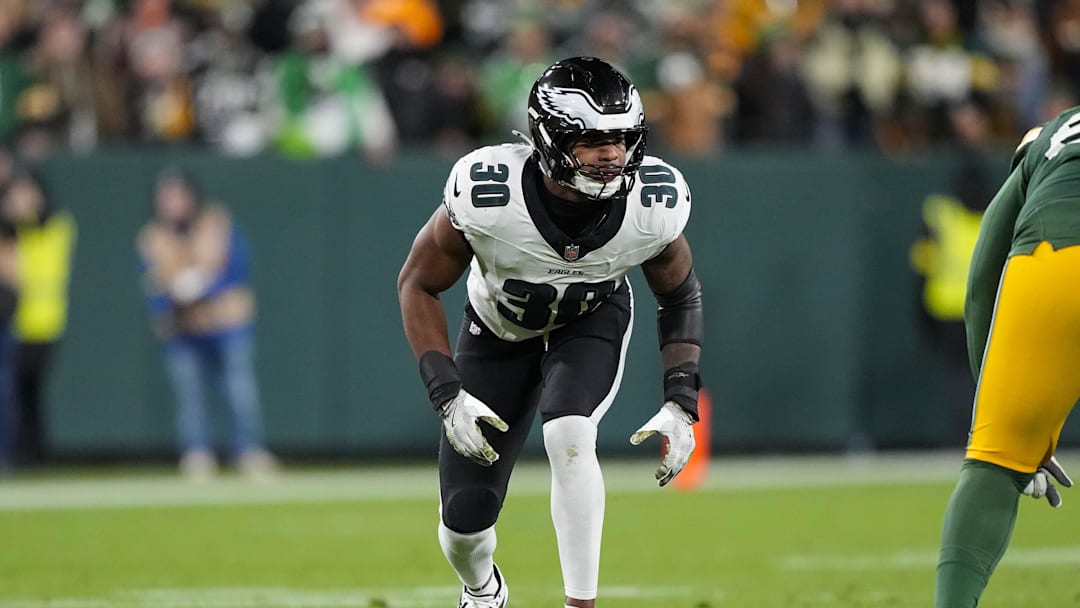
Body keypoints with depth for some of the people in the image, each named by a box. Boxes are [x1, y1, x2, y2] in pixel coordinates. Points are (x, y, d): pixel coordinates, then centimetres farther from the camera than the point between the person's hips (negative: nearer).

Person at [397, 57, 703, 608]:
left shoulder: (654, 206, -30)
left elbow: (679, 295, -8)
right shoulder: (485, 197, -37)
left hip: (593, 319, 0)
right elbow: (418, 286, -19)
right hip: (498, 328, 0)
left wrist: (681, 403, -17)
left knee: (569, 436, -32)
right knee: (465, 516, 2)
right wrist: (447, 395, -28)